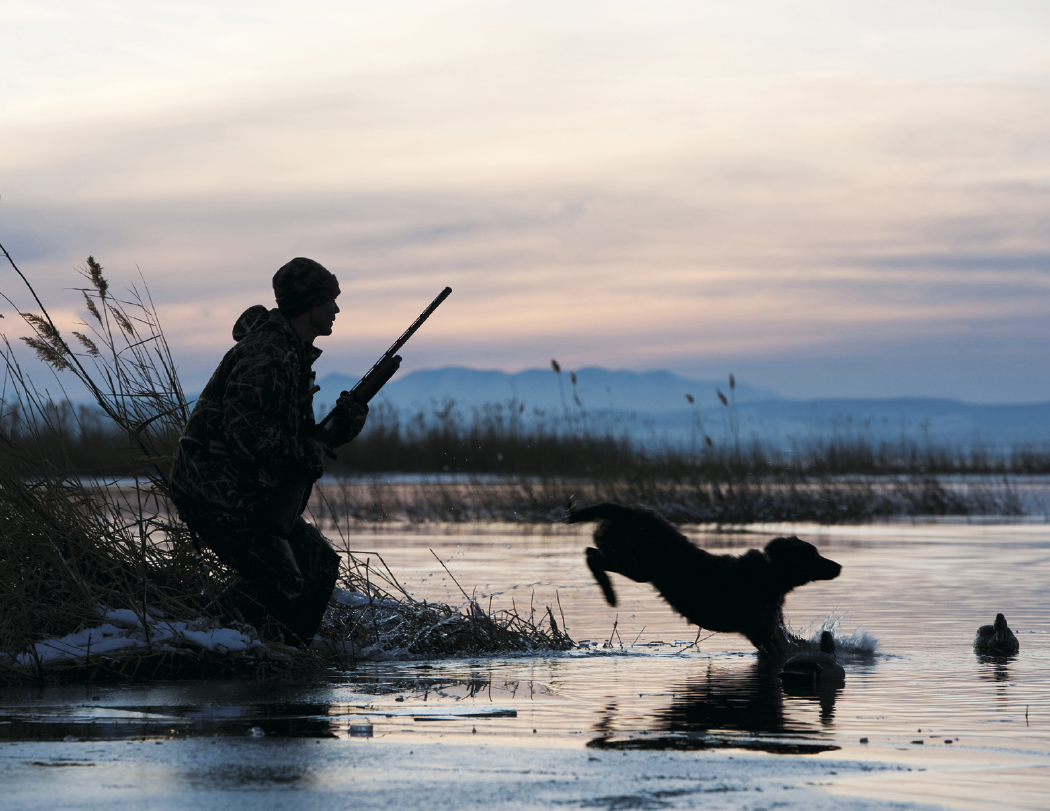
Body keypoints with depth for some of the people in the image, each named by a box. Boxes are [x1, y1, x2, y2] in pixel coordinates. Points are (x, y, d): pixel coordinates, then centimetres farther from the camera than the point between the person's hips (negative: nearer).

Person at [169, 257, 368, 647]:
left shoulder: (295, 355, 15)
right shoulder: (265, 354, -18)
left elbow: (301, 436, 17)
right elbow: (244, 431, -28)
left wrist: (347, 419, -1)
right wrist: (308, 453, -17)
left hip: (249, 493, 10)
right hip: (214, 489, -10)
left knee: (319, 564, 11)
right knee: (287, 582, -13)